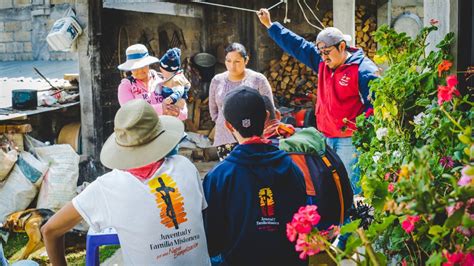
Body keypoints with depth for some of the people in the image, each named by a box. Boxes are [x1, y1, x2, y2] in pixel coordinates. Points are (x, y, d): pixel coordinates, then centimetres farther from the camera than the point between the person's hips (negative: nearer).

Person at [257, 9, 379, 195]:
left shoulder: (363, 69, -10)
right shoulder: (322, 62, 10)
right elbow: (297, 46, 16)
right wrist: (270, 25, 19)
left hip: (351, 142, -7)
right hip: (328, 139, 7)